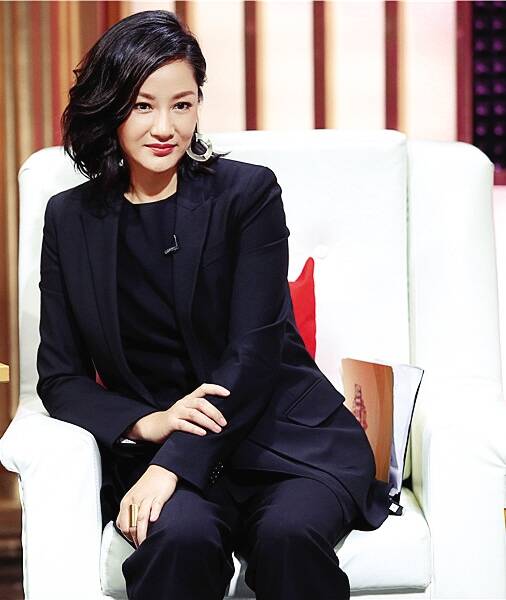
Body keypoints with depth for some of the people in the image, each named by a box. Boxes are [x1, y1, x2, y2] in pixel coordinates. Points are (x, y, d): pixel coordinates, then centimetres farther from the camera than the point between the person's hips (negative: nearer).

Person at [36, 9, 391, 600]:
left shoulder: (249, 191, -1)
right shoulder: (71, 218, 8)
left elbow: (253, 349, -9)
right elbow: (60, 378, 7)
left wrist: (172, 465, -20)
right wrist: (147, 423, -13)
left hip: (283, 436, -1)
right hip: (155, 447, 1)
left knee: (289, 533, -32)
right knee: (178, 535, -33)